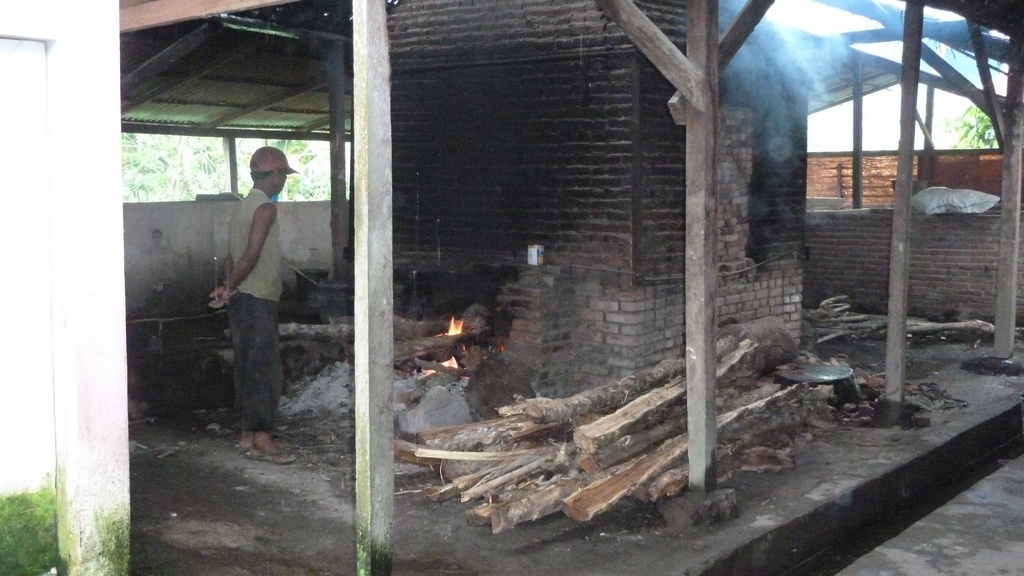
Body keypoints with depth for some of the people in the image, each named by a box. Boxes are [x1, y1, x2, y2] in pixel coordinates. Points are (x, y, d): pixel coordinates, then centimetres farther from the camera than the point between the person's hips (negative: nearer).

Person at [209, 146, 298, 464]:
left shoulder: (244, 206, 16)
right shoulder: (265, 207, -14)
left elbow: (234, 255, 15)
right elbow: (251, 255, -22)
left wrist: (229, 287, 6)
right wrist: (230, 288, -12)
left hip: (242, 299, 9)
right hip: (258, 300, -9)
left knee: (248, 367, 13)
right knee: (267, 371, -6)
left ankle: (248, 433, 20)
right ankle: (261, 440, -4)